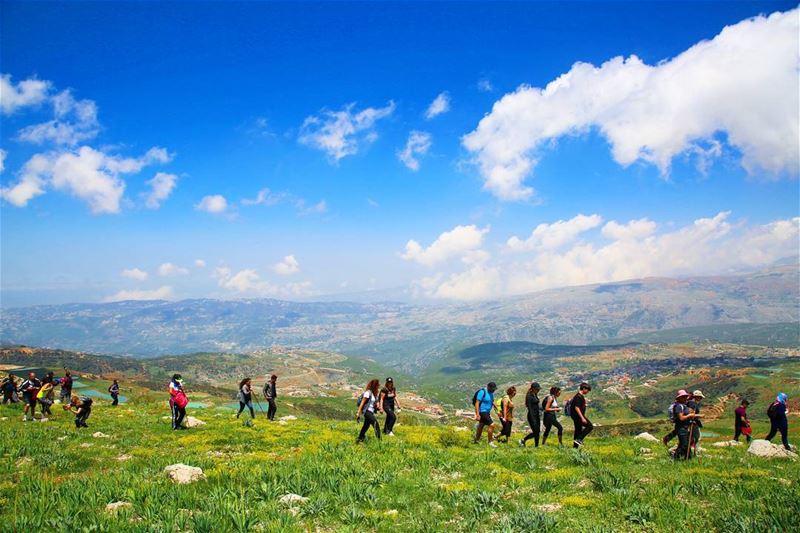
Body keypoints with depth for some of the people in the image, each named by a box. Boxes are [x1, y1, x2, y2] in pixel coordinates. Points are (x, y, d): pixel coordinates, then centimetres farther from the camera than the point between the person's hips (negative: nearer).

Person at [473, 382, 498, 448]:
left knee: (481, 426, 18)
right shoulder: (482, 392, -19)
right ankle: (490, 442, -5)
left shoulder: (491, 393, 8)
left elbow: (492, 402, 19)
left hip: (487, 412, 9)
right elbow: (477, 403, -21)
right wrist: (477, 415, -26)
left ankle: (476, 440, 30)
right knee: (491, 425, -15)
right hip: (482, 412, -9)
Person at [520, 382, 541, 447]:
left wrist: (539, 417, 18)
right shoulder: (529, 396, -14)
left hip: (537, 415, 9)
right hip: (532, 415, -9)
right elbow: (529, 408, -18)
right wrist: (533, 419, -21)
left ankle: (536, 446, 16)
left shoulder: (535, 395, 12)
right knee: (535, 432, -7)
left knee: (538, 431, 8)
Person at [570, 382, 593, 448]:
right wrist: (582, 418, -25)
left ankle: (575, 446, 16)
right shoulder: (579, 396, -18)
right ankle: (579, 439, -11)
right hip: (577, 415, -10)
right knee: (590, 426, -10)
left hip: (577, 416, 10)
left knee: (578, 430, 12)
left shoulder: (581, 396, 15)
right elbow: (577, 408, -24)